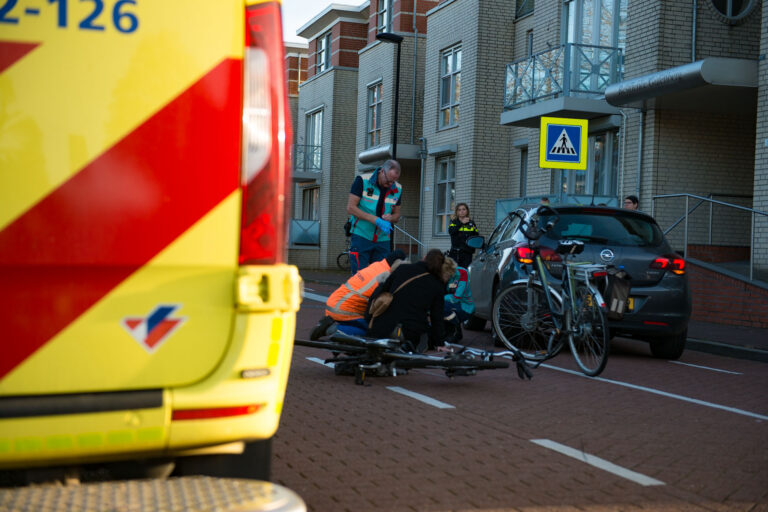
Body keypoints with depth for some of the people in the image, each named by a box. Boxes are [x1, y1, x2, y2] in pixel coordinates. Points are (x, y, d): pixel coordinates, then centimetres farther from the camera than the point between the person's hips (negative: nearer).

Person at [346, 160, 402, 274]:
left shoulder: (397, 189, 4)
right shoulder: (362, 181, -9)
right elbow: (350, 208, -12)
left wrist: (390, 218, -11)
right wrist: (376, 220, -20)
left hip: (382, 240, 4)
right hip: (361, 237, -4)